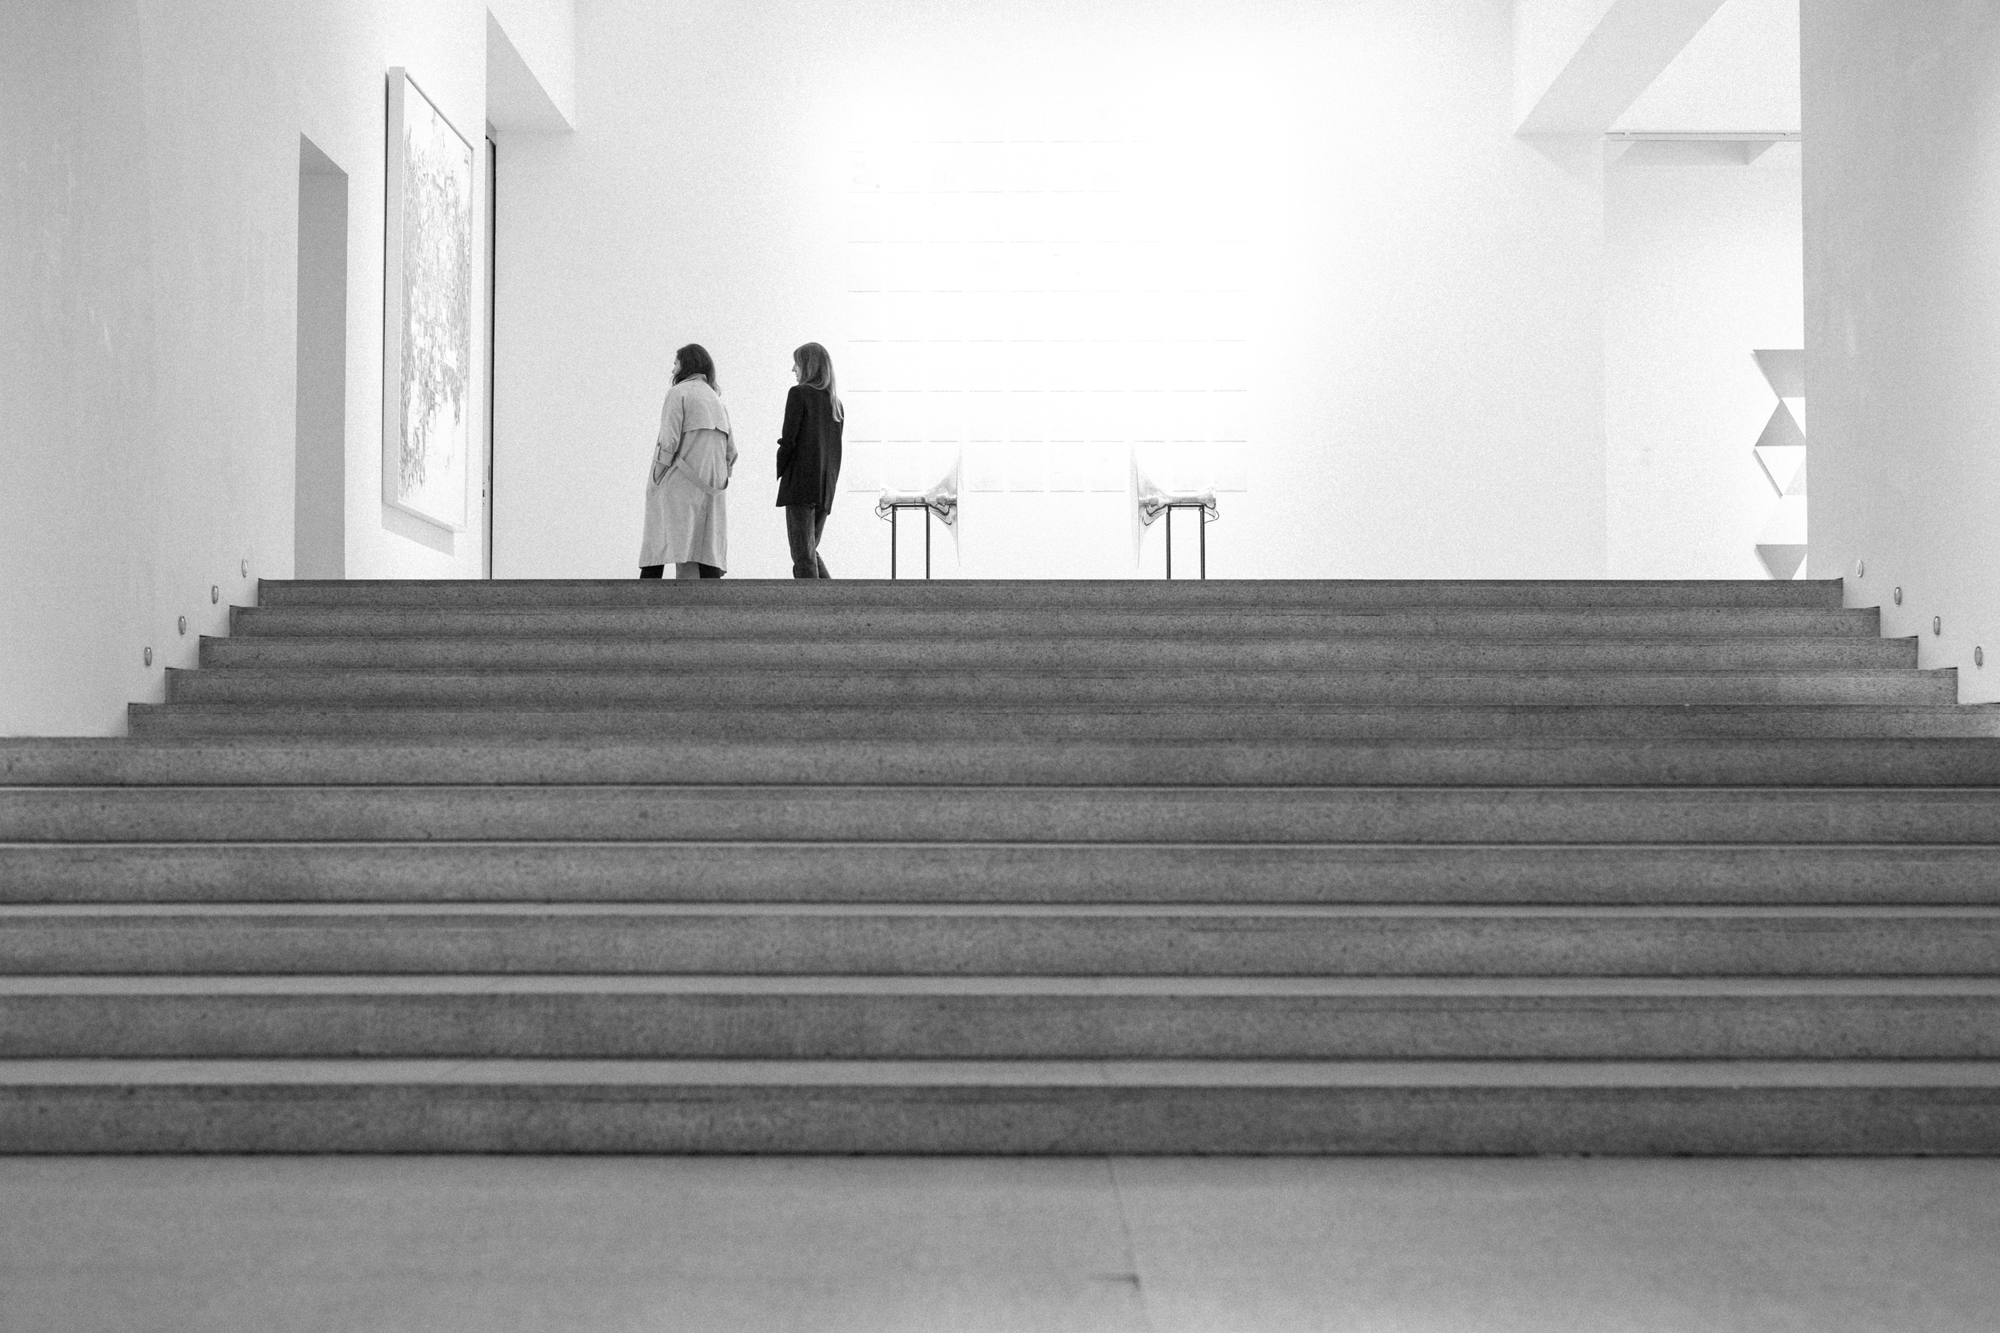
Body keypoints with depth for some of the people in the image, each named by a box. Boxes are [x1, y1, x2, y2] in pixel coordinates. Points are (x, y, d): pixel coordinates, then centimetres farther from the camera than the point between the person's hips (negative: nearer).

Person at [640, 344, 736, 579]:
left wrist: (655, 481, -8)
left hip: (678, 482, -6)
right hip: (710, 489, 6)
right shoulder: (717, 401, 22)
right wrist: (716, 482, 17)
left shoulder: (679, 392, -1)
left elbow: (669, 441, -11)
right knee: (707, 551, 1)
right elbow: (730, 452, 16)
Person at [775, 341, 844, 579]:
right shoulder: (835, 401, 14)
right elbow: (834, 447, 12)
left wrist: (779, 472, 1)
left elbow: (789, 439, -11)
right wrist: (828, 482, 13)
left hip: (801, 481, -7)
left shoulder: (799, 393, -6)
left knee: (803, 553, -4)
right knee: (811, 549, 16)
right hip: (826, 486, 7)